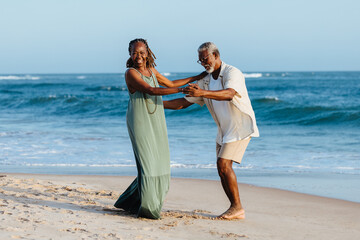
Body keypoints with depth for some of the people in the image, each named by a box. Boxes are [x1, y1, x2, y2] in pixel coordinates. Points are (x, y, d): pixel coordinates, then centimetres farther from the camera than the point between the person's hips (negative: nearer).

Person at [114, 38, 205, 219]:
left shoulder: (151, 70, 13)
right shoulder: (130, 73, -10)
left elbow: (170, 84, 27)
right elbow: (150, 90, -22)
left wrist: (197, 77, 29)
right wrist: (182, 90, -26)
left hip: (156, 123, 8)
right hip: (139, 123, -8)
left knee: (160, 167, 7)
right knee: (148, 164, -12)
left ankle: (130, 201, 20)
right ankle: (146, 209, -3)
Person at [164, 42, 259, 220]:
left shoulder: (232, 73, -16)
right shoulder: (205, 81, 8)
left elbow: (229, 94, -37)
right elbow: (184, 102, 10)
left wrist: (203, 93, -51)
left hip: (241, 127, -8)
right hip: (224, 130, 8)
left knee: (224, 164, -19)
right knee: (222, 169, 3)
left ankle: (237, 207, -13)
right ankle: (236, 211, 9)